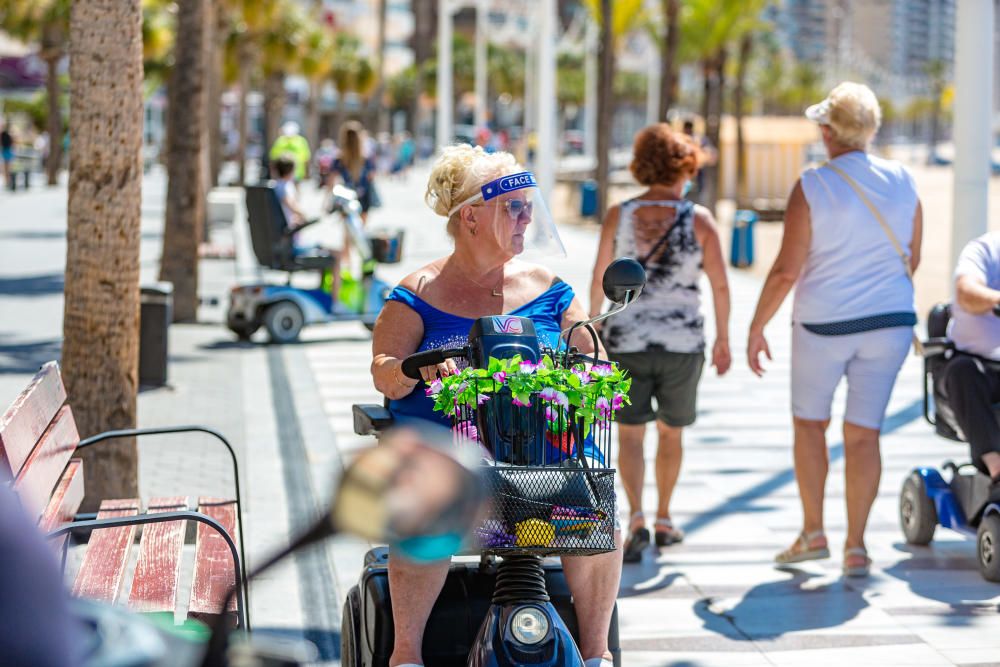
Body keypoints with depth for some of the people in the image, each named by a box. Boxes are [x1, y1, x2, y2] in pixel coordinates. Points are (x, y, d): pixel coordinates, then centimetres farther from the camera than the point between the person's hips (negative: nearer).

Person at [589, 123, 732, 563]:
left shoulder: (618, 215, -4)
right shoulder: (699, 220, -6)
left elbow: (599, 279, 0)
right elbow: (720, 285, -5)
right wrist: (723, 339, 7)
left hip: (626, 341, 0)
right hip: (683, 343, 0)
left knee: (630, 434, 8)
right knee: (671, 431, 19)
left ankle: (636, 518, -10)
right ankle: (663, 519, 29)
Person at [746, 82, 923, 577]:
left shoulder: (812, 188, -12)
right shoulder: (901, 182, 1)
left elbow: (786, 270, -14)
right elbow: (911, 260, 11)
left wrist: (756, 327, -3)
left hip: (824, 323, -3)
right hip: (890, 320, 3)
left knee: (809, 422, 15)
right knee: (864, 432, 7)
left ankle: (813, 533, 14)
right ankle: (856, 546, 5)